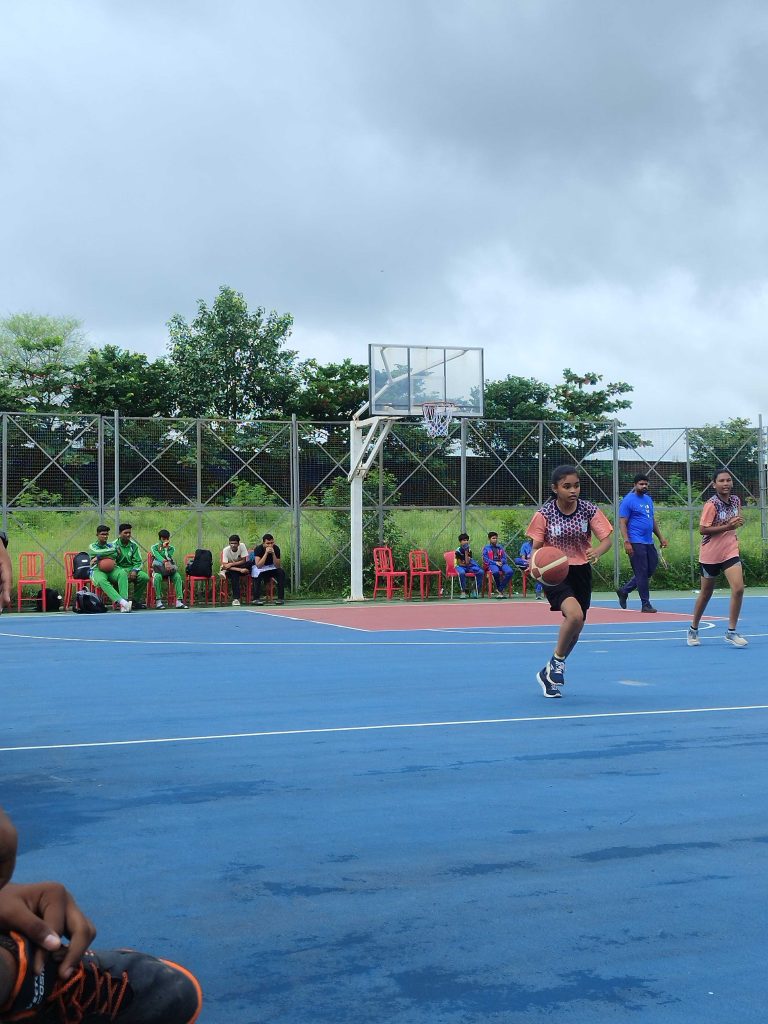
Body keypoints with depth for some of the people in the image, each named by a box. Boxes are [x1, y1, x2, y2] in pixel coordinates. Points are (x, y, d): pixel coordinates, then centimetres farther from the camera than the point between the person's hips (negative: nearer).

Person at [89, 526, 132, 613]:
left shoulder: (111, 545, 22)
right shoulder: (92, 547, 16)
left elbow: (114, 555, -2)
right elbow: (98, 552, -9)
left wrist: (98, 558, -7)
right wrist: (112, 550, -3)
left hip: (112, 569, 3)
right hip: (97, 571, -3)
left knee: (122, 573, -33)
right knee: (101, 580, -39)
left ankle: (124, 600, -45)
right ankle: (121, 601, -54)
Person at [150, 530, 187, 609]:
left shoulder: (171, 548, 12)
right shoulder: (154, 547, 5)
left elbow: (167, 557, -5)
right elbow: (158, 556, -15)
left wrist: (165, 548, -8)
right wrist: (165, 562, -29)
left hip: (169, 568, 3)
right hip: (158, 568, -3)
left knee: (178, 576, -28)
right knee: (157, 577, -38)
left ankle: (179, 601, -33)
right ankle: (158, 601, -33)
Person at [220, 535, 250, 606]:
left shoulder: (242, 546, -16)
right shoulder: (226, 550, -19)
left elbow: (243, 561, -14)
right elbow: (225, 566, -26)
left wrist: (231, 564, -27)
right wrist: (240, 570, -35)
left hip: (241, 567, 2)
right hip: (230, 570, -2)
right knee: (234, 574, -37)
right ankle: (236, 599, -37)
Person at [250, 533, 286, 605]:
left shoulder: (276, 549, -16)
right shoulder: (258, 549, -24)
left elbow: (277, 566, -20)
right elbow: (258, 565, -35)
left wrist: (273, 554, -33)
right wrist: (266, 553, -40)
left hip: (271, 567, 3)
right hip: (259, 568, -3)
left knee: (281, 572, -25)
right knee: (258, 574, -36)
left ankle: (281, 598, -20)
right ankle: (256, 598, -28)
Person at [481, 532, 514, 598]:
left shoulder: (500, 547, 23)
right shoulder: (486, 548, 11)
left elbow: (504, 557, 18)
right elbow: (486, 559, 0)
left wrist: (501, 562, -6)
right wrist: (495, 563, -11)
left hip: (501, 563, 4)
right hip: (491, 564, -4)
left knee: (510, 571, -28)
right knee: (496, 572, -40)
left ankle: (500, 589, -19)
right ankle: (500, 590, -21)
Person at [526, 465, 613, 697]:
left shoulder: (589, 510, -7)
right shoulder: (544, 514, -11)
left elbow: (606, 539, -8)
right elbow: (537, 547, -5)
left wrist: (596, 552, -31)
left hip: (581, 572, 4)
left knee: (575, 629, 11)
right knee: (575, 615, -28)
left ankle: (550, 672, 33)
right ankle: (557, 661, -3)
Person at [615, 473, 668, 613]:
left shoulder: (648, 499, 17)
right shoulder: (628, 501, -7)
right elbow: (622, 523, -11)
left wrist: (661, 537, 19)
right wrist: (626, 542, -19)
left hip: (649, 542, 8)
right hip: (636, 543, -8)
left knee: (650, 570, 11)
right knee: (642, 573, -4)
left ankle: (624, 591, 24)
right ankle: (645, 604, 4)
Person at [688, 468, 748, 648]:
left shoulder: (735, 500, 3)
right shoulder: (711, 504, -15)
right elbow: (702, 530, -19)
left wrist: (737, 522, -3)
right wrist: (727, 527, -25)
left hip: (730, 551, 4)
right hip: (710, 554, -4)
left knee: (738, 589, -14)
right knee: (706, 593, 10)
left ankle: (731, 632, -4)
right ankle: (693, 630, 30)